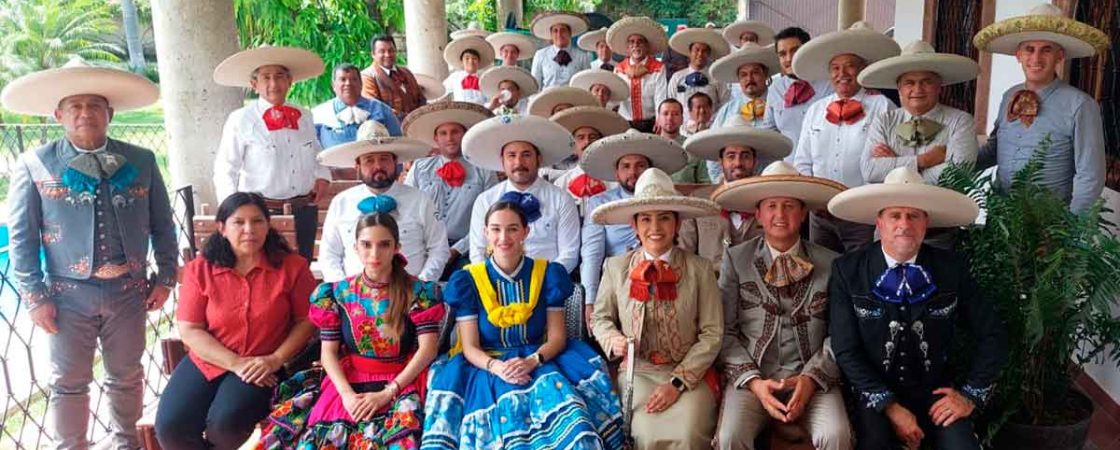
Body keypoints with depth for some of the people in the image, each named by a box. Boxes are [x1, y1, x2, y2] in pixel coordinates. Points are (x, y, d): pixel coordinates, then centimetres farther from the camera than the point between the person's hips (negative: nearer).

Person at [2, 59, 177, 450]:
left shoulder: (141, 161, 3)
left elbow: (162, 224, 9)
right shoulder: (34, 165, -3)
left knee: (126, 377, 15)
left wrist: (165, 277, 6)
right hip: (68, 293, -2)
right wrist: (34, 296, -5)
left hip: (128, 290, 2)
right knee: (69, 383, 8)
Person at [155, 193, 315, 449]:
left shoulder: (291, 267, -3)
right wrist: (235, 363, -16)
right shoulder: (199, 270, 0)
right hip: (207, 361, 2)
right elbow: (189, 330, -4)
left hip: (263, 367, -2)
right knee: (170, 426, -20)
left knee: (226, 422, -28)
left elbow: (306, 320, -1)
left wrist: (276, 359, -16)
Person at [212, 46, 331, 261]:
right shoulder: (240, 120, -5)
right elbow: (225, 172, -4)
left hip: (304, 210, 5)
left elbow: (317, 155, 24)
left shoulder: (304, 117, 9)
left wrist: (322, 177, 5)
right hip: (261, 212, -5)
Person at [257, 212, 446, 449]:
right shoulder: (338, 293, 6)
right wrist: (347, 394, -12)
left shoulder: (418, 291, -1)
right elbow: (329, 352, 5)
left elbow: (428, 348, -7)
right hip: (350, 380, 2)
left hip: (401, 382, -2)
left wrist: (387, 393, -15)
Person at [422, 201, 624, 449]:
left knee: (558, 395, -31)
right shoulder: (467, 280, 1)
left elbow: (557, 337, 1)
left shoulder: (548, 273, 4)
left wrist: (532, 361, -19)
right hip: (488, 367, -1)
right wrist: (496, 367, -22)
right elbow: (470, 348, -2)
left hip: (539, 361, 1)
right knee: (510, 409, -32)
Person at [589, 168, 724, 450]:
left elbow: (712, 334, -3)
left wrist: (678, 382, -11)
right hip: (637, 371, 1)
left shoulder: (699, 269, -2)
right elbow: (600, 317, 14)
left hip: (690, 373, -1)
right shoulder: (616, 267, 3)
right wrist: (614, 340, -9)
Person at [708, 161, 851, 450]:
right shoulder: (735, 258, 5)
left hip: (811, 377, 1)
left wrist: (811, 378, -10)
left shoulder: (830, 264, 7)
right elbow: (726, 330, 2)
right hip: (752, 375, -1)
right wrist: (753, 381, -10)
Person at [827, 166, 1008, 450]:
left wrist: (971, 394, -1)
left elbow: (992, 334, 7)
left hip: (935, 393, 2)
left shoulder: (952, 268, -1)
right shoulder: (847, 271, -7)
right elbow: (845, 351, -8)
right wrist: (889, 406, -14)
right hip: (874, 395, -2)